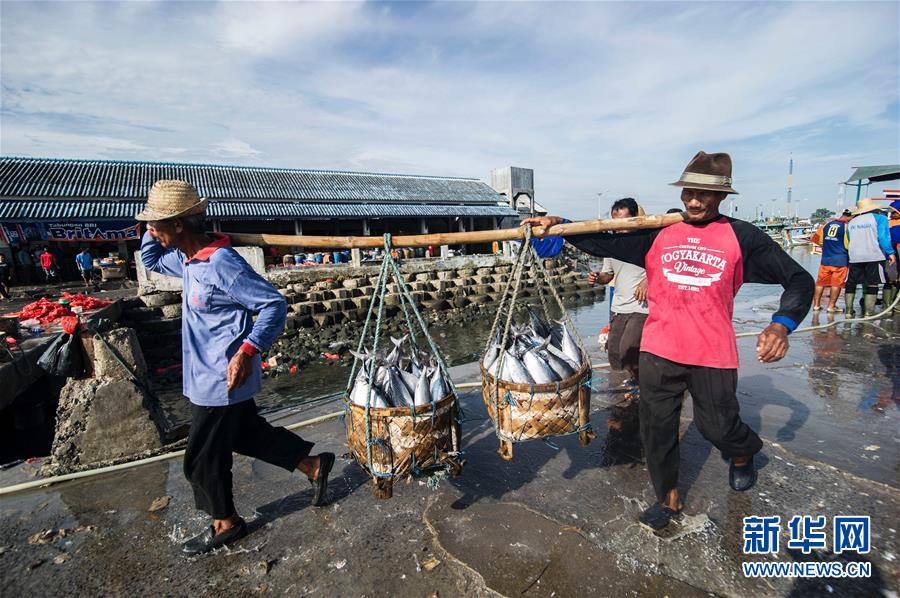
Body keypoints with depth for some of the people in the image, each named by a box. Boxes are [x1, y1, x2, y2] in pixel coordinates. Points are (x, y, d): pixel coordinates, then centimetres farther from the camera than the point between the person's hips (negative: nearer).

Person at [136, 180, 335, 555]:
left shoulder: (222, 264, -25)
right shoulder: (186, 259, 4)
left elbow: (273, 304, -26)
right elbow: (150, 260, 24)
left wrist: (246, 351, -36)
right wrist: (154, 228, 5)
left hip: (222, 380, -9)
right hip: (207, 376, 9)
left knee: (203, 458, 9)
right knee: (248, 434, 21)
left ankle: (225, 523, 33)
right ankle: (314, 466, 33)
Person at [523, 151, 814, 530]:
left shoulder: (741, 237, -2)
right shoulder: (658, 233, 4)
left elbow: (798, 279, 2)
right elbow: (604, 244, 2)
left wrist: (781, 325, -16)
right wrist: (558, 226, -10)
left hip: (713, 354, -2)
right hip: (659, 351, 2)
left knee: (718, 427, 13)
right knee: (656, 428, 10)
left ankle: (743, 453, 51)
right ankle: (668, 499, 33)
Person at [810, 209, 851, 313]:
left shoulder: (827, 224, 6)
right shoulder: (847, 226, -8)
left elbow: (816, 238, 13)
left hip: (825, 258, 4)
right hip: (840, 259, -4)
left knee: (821, 282, 9)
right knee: (836, 283, 1)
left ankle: (816, 304, 12)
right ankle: (831, 306, 3)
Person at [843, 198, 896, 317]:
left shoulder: (851, 222, 13)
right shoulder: (880, 218, 1)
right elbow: (883, 238, -9)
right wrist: (890, 253, -7)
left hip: (855, 257, 3)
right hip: (874, 256, -3)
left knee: (851, 284, 7)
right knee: (872, 285, 0)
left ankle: (848, 311, 7)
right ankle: (868, 312, -3)